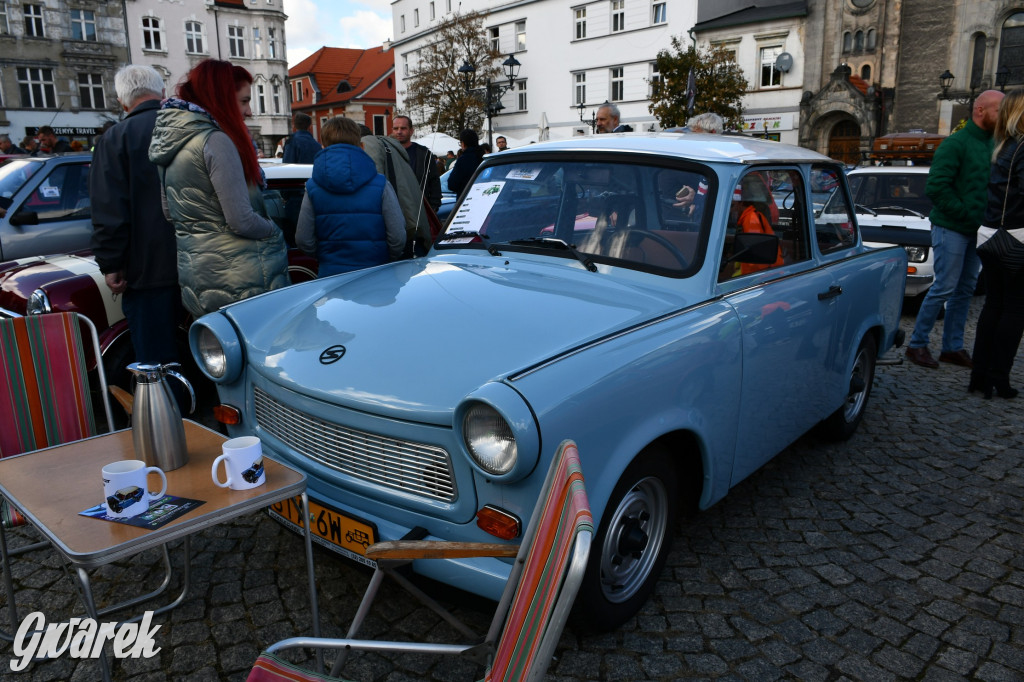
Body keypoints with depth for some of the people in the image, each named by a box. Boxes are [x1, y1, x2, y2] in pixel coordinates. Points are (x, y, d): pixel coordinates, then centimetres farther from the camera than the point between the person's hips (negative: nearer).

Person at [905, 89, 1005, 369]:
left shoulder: (993, 144, 11)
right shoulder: (955, 143, -12)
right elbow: (936, 187, -19)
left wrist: (986, 218, 1)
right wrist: (965, 214, -16)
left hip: (975, 230, 8)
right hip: (951, 228, -8)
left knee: (965, 289, 10)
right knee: (944, 288, -6)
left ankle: (953, 347, 19)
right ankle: (917, 344, 6)